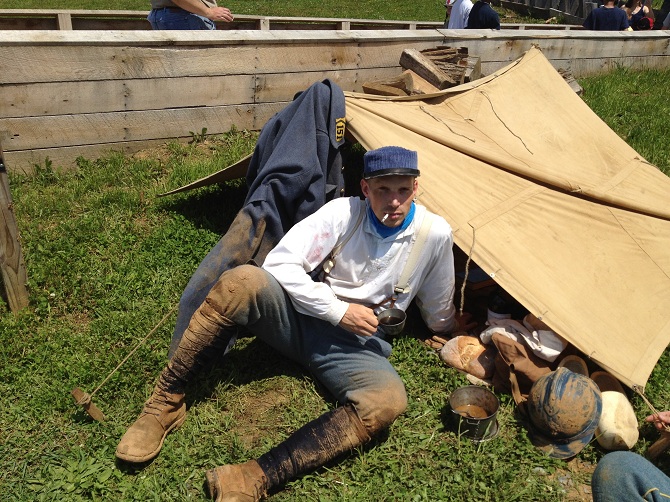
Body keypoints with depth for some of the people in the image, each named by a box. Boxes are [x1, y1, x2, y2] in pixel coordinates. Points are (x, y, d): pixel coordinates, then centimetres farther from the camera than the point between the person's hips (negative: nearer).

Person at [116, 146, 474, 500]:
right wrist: (339, 311, -16)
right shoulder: (343, 211, -7)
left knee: (388, 398, -33)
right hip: (301, 316, 1)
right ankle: (165, 404, -15)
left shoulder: (435, 234, -5)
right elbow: (280, 263, -13)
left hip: (356, 346, 0)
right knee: (242, 281, -29)